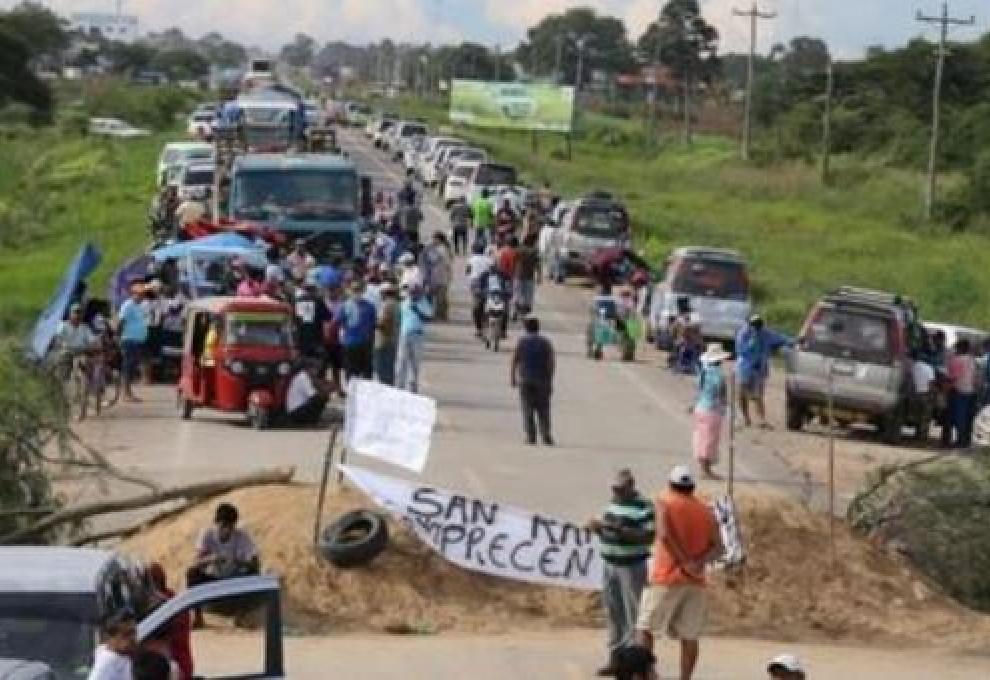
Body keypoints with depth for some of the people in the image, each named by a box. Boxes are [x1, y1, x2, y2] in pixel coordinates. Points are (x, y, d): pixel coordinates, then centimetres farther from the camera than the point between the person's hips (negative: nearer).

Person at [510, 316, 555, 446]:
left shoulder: (522, 341, 2)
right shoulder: (545, 342, 4)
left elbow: (514, 361, -3)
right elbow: (552, 362, -2)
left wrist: (512, 377, 4)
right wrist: (550, 379, 3)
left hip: (525, 379, -1)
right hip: (542, 380, 1)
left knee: (528, 409, 2)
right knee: (543, 410, 4)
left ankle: (531, 437, -4)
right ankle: (546, 436, -7)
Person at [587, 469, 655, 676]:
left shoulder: (643, 508, -12)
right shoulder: (613, 504, 13)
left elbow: (649, 536, -19)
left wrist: (622, 530, -25)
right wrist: (598, 527, 1)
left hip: (632, 567, -8)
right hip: (610, 565, 8)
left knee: (633, 614, -6)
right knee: (613, 613, 11)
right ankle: (615, 658, 18)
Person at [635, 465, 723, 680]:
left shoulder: (663, 504, 0)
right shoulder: (706, 511, 12)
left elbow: (664, 534, -17)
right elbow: (717, 547, 1)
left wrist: (685, 561, -15)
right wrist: (699, 563, -11)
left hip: (666, 577, -4)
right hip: (695, 582, 4)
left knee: (645, 626, 4)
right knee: (689, 637, 5)